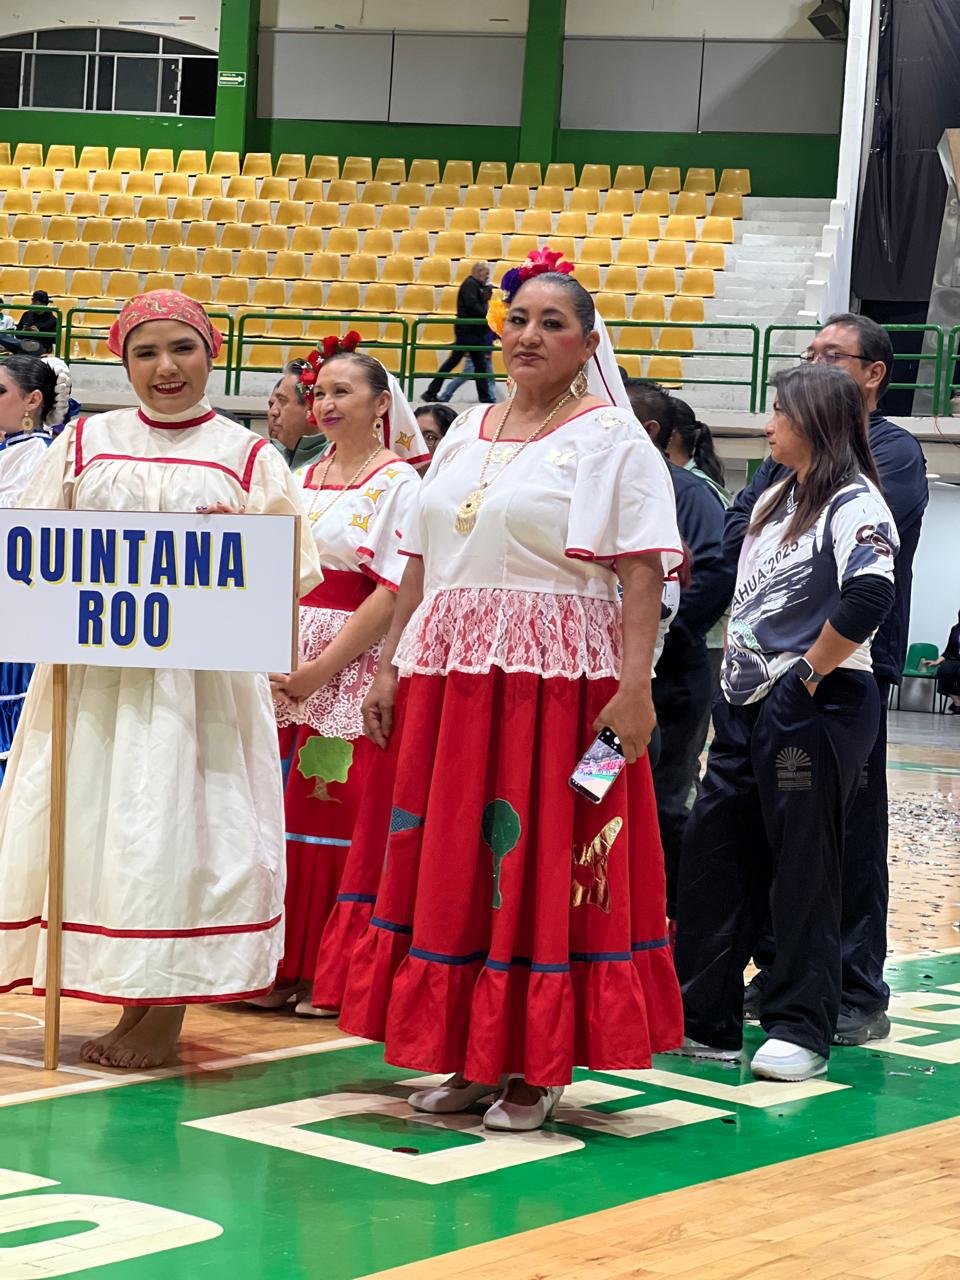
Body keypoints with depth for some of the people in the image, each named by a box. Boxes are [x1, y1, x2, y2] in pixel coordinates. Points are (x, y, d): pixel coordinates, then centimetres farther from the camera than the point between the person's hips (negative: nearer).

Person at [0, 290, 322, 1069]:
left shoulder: (248, 457, 7)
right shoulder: (85, 443, 12)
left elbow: (299, 568, 3)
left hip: (204, 673, -2)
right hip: (93, 665, 3)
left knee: (179, 825, -5)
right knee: (88, 822, 1)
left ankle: (165, 1013, 3)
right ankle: (130, 1003, 12)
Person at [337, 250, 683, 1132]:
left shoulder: (611, 439, -2)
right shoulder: (465, 435, 16)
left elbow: (642, 573, -10)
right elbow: (422, 564, 17)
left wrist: (634, 686, -19)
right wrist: (391, 664, 11)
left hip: (558, 679, -6)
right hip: (449, 676, 6)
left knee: (542, 867, -2)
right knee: (446, 865, 7)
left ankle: (539, 1066, 8)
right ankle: (471, 1056, 17)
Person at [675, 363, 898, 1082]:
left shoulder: (855, 504, -11)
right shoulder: (775, 501, 17)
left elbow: (869, 596, -26)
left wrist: (808, 672, -18)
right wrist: (737, 672, 14)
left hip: (814, 707, -9)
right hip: (746, 704, 9)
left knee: (803, 869, -2)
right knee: (711, 857, 8)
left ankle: (802, 1030, 7)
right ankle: (703, 1020, 16)